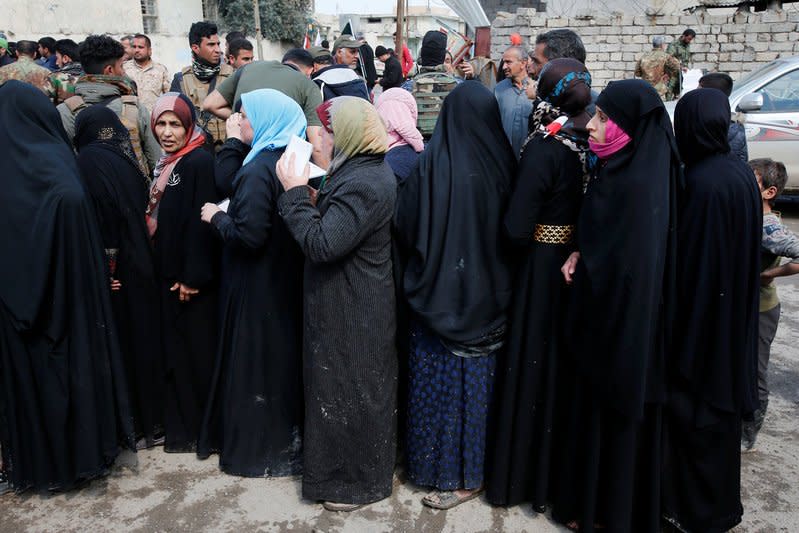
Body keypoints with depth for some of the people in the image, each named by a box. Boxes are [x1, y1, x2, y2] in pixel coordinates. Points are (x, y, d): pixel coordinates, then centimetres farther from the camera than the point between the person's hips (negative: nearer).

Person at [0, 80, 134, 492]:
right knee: (74, 361, 9)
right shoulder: (53, 161, -12)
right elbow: (73, 203, -26)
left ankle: (34, 459, 29)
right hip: (66, 292, -5)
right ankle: (83, 452, 21)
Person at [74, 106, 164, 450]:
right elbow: (142, 207, 6)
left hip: (114, 271, -5)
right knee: (145, 336, 13)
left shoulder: (88, 162, -9)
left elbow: (97, 217, -18)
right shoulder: (127, 158, 5)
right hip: (143, 265, 5)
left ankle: (133, 427, 15)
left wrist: (103, 271, -15)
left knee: (121, 343, 5)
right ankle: (154, 421, 23)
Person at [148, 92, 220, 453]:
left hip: (190, 276, -8)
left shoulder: (200, 162, -12)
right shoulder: (164, 163, 14)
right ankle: (179, 425, 26)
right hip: (167, 274, 8)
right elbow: (155, 218, 16)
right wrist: (169, 274, 12)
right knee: (174, 350, 13)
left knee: (196, 351, 2)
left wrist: (193, 276, -20)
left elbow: (201, 221, -18)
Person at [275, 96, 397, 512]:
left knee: (350, 391, 6)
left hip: (352, 313, -10)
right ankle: (349, 469, 41)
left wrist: (295, 193, -20)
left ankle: (357, 481, 26)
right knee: (350, 389, 22)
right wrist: (315, 200, -2)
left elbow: (322, 244, -28)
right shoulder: (365, 170, 9)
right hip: (351, 305, 10)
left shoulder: (362, 183, -24)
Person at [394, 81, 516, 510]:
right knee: (476, 379, 16)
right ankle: (474, 466, 30)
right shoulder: (503, 162, -6)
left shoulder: (433, 162, -15)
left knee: (441, 377, 11)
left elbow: (404, 224, -9)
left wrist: (416, 266, 10)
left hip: (440, 293, -3)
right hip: (489, 294, 4)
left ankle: (450, 472, 23)